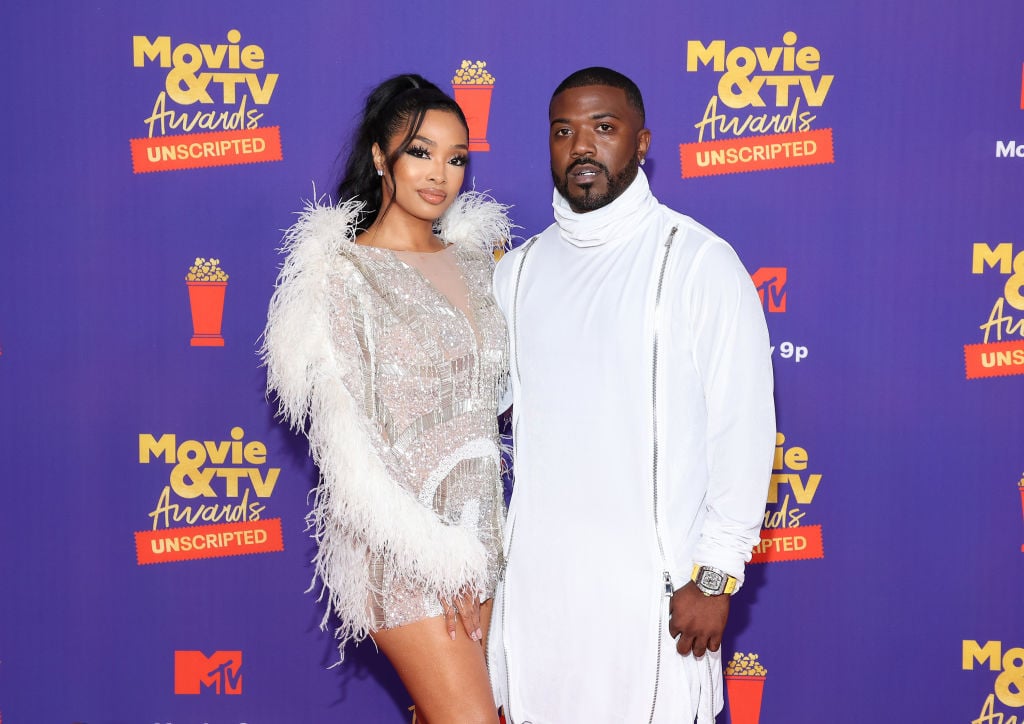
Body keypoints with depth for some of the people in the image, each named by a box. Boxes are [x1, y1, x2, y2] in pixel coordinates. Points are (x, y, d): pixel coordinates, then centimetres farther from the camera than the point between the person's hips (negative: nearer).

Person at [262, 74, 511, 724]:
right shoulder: (344, 272, -10)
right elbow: (345, 442, -14)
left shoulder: (473, 258, 10)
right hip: (400, 543, -6)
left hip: (480, 527, 6)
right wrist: (436, 553, -16)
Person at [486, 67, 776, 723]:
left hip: (652, 580, -4)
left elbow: (743, 423, -10)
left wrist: (716, 576, -11)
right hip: (535, 574, 5)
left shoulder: (699, 262, -8)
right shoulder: (520, 270, 8)